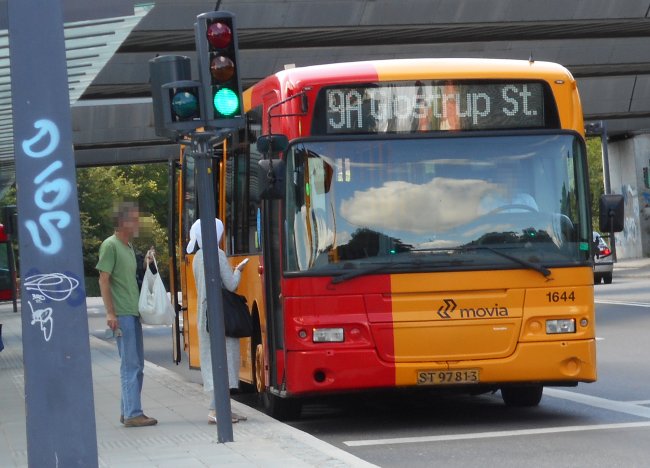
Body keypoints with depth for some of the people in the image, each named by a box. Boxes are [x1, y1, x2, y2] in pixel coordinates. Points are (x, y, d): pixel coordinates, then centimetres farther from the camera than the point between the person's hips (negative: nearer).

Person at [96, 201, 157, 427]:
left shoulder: (129, 247, 17)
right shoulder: (110, 245, -9)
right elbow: (103, 280, -13)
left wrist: (146, 266, 8)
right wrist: (110, 313, -18)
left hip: (134, 313, 9)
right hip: (121, 315, -9)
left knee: (136, 365, 12)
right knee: (130, 364, -9)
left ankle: (128, 411, 18)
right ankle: (132, 414, -8)